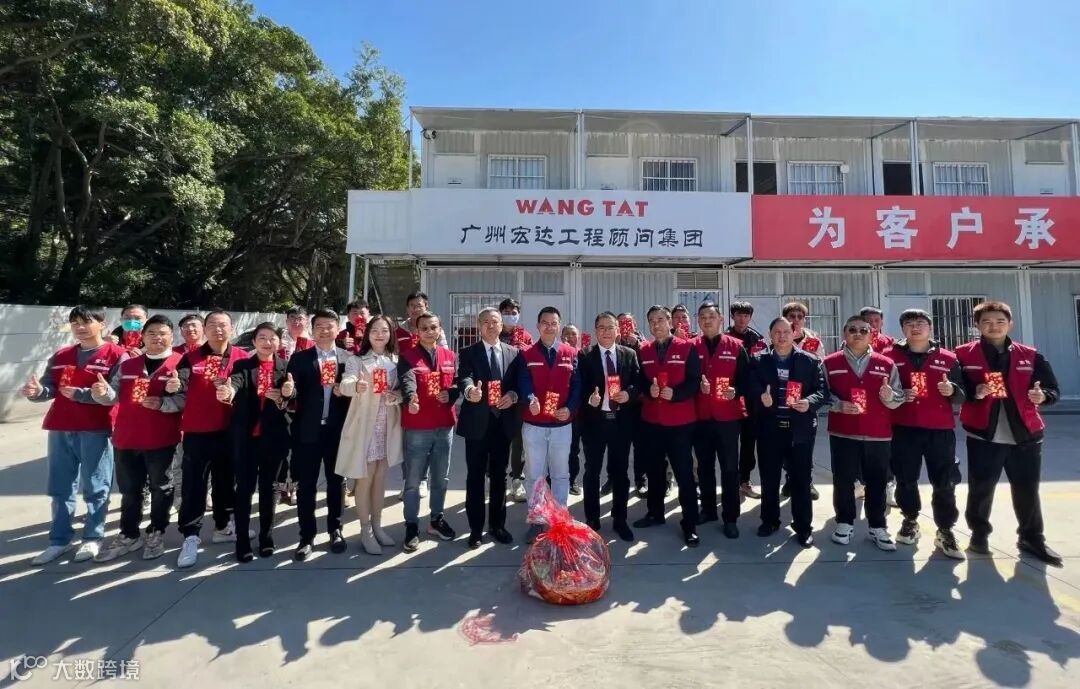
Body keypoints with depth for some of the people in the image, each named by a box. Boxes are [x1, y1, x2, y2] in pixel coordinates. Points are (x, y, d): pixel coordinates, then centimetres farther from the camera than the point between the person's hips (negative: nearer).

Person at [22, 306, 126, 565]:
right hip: (60, 429, 6)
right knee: (60, 489, 13)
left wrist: (80, 393, -17)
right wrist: (37, 391, -12)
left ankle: (93, 539, 15)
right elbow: (50, 387, 9)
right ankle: (59, 541, 23)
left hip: (96, 430, -6)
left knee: (95, 488, 4)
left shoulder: (116, 355, -5)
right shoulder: (61, 356, 15)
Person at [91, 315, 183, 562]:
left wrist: (162, 403, -25)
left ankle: (156, 534, 24)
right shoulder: (126, 364, 10)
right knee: (129, 489, 16)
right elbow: (115, 396, 10)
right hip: (126, 437, 5)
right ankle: (129, 535, 31)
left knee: (160, 487, 9)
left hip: (162, 439, -5)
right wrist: (102, 392, -11)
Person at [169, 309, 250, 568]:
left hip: (229, 431, 2)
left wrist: (234, 394, -15)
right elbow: (179, 392, 3)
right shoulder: (190, 358, 1)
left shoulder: (242, 358, 2)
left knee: (226, 481, 13)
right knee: (193, 484, 0)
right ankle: (190, 537, 8)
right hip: (196, 431, -1)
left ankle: (223, 527, 29)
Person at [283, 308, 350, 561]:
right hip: (308, 430, 0)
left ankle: (335, 530, 28)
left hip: (338, 430, 1)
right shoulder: (300, 358, 3)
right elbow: (293, 391, -6)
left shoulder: (348, 358, 3)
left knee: (336, 481, 12)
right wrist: (288, 390, -27)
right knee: (306, 484, 6)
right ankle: (307, 537, 19)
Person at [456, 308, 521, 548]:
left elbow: (520, 382, 7)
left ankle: (497, 525, 27)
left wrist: (513, 395, -15)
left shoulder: (513, 353, 8)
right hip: (477, 422, -2)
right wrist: (469, 391, -40)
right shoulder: (468, 353, -1)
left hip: (504, 422, 3)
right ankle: (476, 528, 17)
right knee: (475, 477, 5)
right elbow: (463, 378, -18)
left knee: (499, 476, 13)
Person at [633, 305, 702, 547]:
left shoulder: (687, 348, -3)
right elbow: (639, 380, 8)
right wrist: (648, 389, -13)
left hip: (680, 421, -4)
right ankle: (655, 513, 32)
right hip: (651, 420, 4)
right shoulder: (643, 351, 7)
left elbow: (694, 381, -7)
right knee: (654, 469, 15)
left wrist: (675, 393, -22)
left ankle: (690, 525, 12)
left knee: (684, 473, 2)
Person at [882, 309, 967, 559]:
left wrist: (952, 391, -13)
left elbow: (961, 396, 8)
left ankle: (945, 532, 16)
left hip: (940, 429, 1)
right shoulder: (891, 356, 1)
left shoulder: (948, 358, 6)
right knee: (906, 479, 7)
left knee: (945, 483, 3)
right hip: (903, 428, -1)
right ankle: (910, 521, 26)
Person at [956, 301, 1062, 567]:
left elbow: (1053, 389, 9)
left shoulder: (1030, 355, 8)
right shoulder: (964, 354, -2)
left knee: (1027, 489, 11)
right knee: (981, 487, 2)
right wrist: (974, 392, -22)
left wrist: (1043, 395, -13)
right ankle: (979, 533, 21)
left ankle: (1032, 538, 30)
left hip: (1025, 434, 3)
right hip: (983, 435, -3)